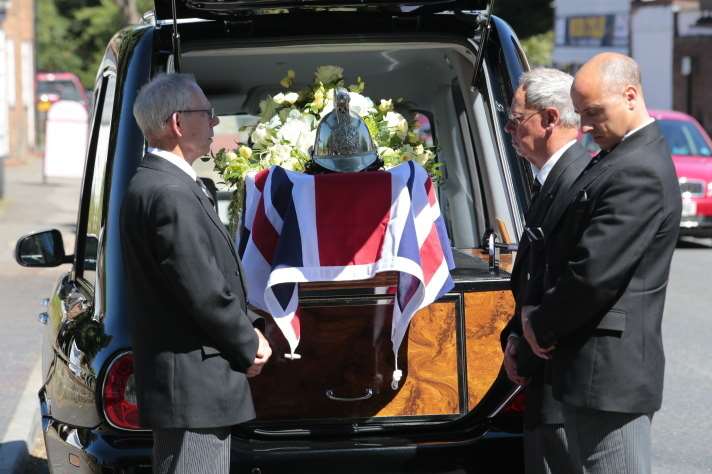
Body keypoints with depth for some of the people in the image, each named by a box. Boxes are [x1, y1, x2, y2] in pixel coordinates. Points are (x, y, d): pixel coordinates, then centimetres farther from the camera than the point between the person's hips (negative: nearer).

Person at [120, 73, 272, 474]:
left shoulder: (158, 183, 15)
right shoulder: (171, 194, -20)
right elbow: (202, 291, -21)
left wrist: (248, 328, 9)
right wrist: (248, 346, -6)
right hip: (193, 387, -11)